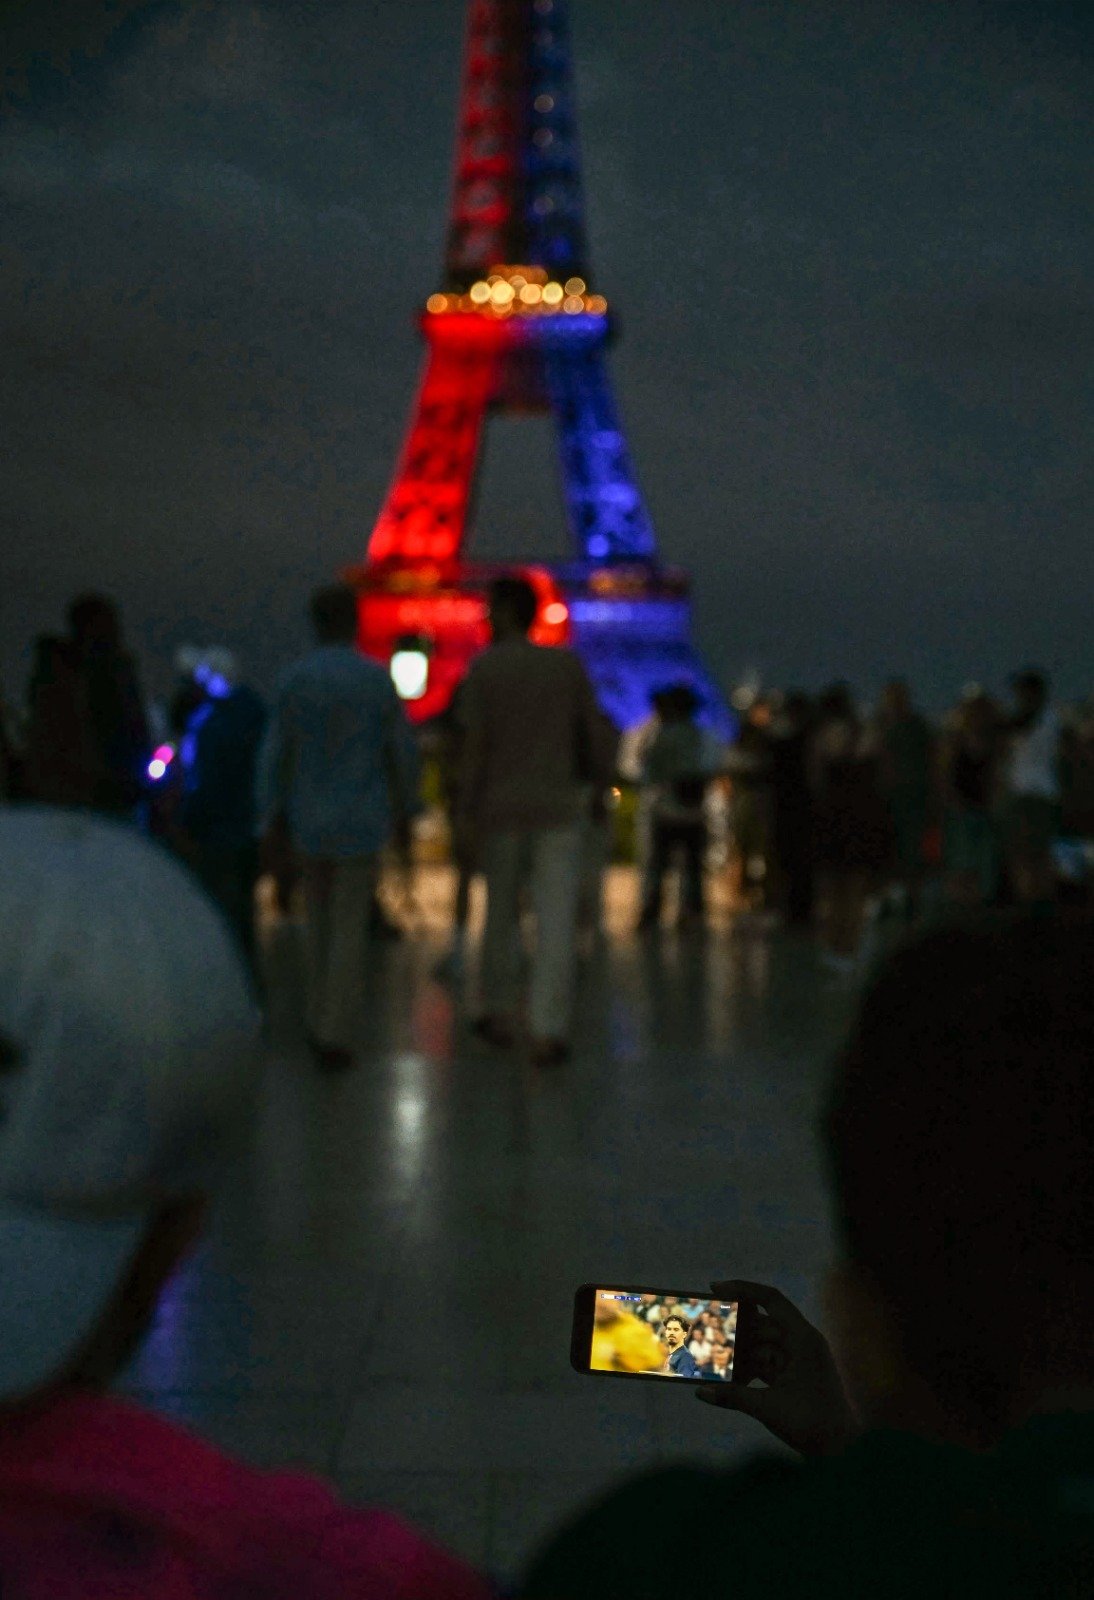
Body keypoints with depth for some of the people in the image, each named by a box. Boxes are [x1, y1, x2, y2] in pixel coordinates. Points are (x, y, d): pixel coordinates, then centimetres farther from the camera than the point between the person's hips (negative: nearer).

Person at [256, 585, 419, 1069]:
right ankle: (335, 1037, -1)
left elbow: (273, 757, -6)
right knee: (349, 929, 3)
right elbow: (402, 752, -2)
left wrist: (269, 825, 1)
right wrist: (405, 805, 15)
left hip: (308, 820, 2)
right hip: (361, 822, -2)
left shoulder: (293, 680, -6)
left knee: (318, 919, 20)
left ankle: (322, 1022, 25)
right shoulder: (378, 679, -8)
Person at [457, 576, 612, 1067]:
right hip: (558, 808, 1)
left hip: (500, 810, 0)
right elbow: (592, 737, 6)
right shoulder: (569, 665, 4)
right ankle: (547, 1031, -8)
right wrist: (598, 776, 25)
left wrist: (466, 811, -4)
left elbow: (475, 745, -8)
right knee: (556, 921, -2)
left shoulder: (483, 667, -4)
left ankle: (501, 1014, 23)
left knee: (501, 911, 15)